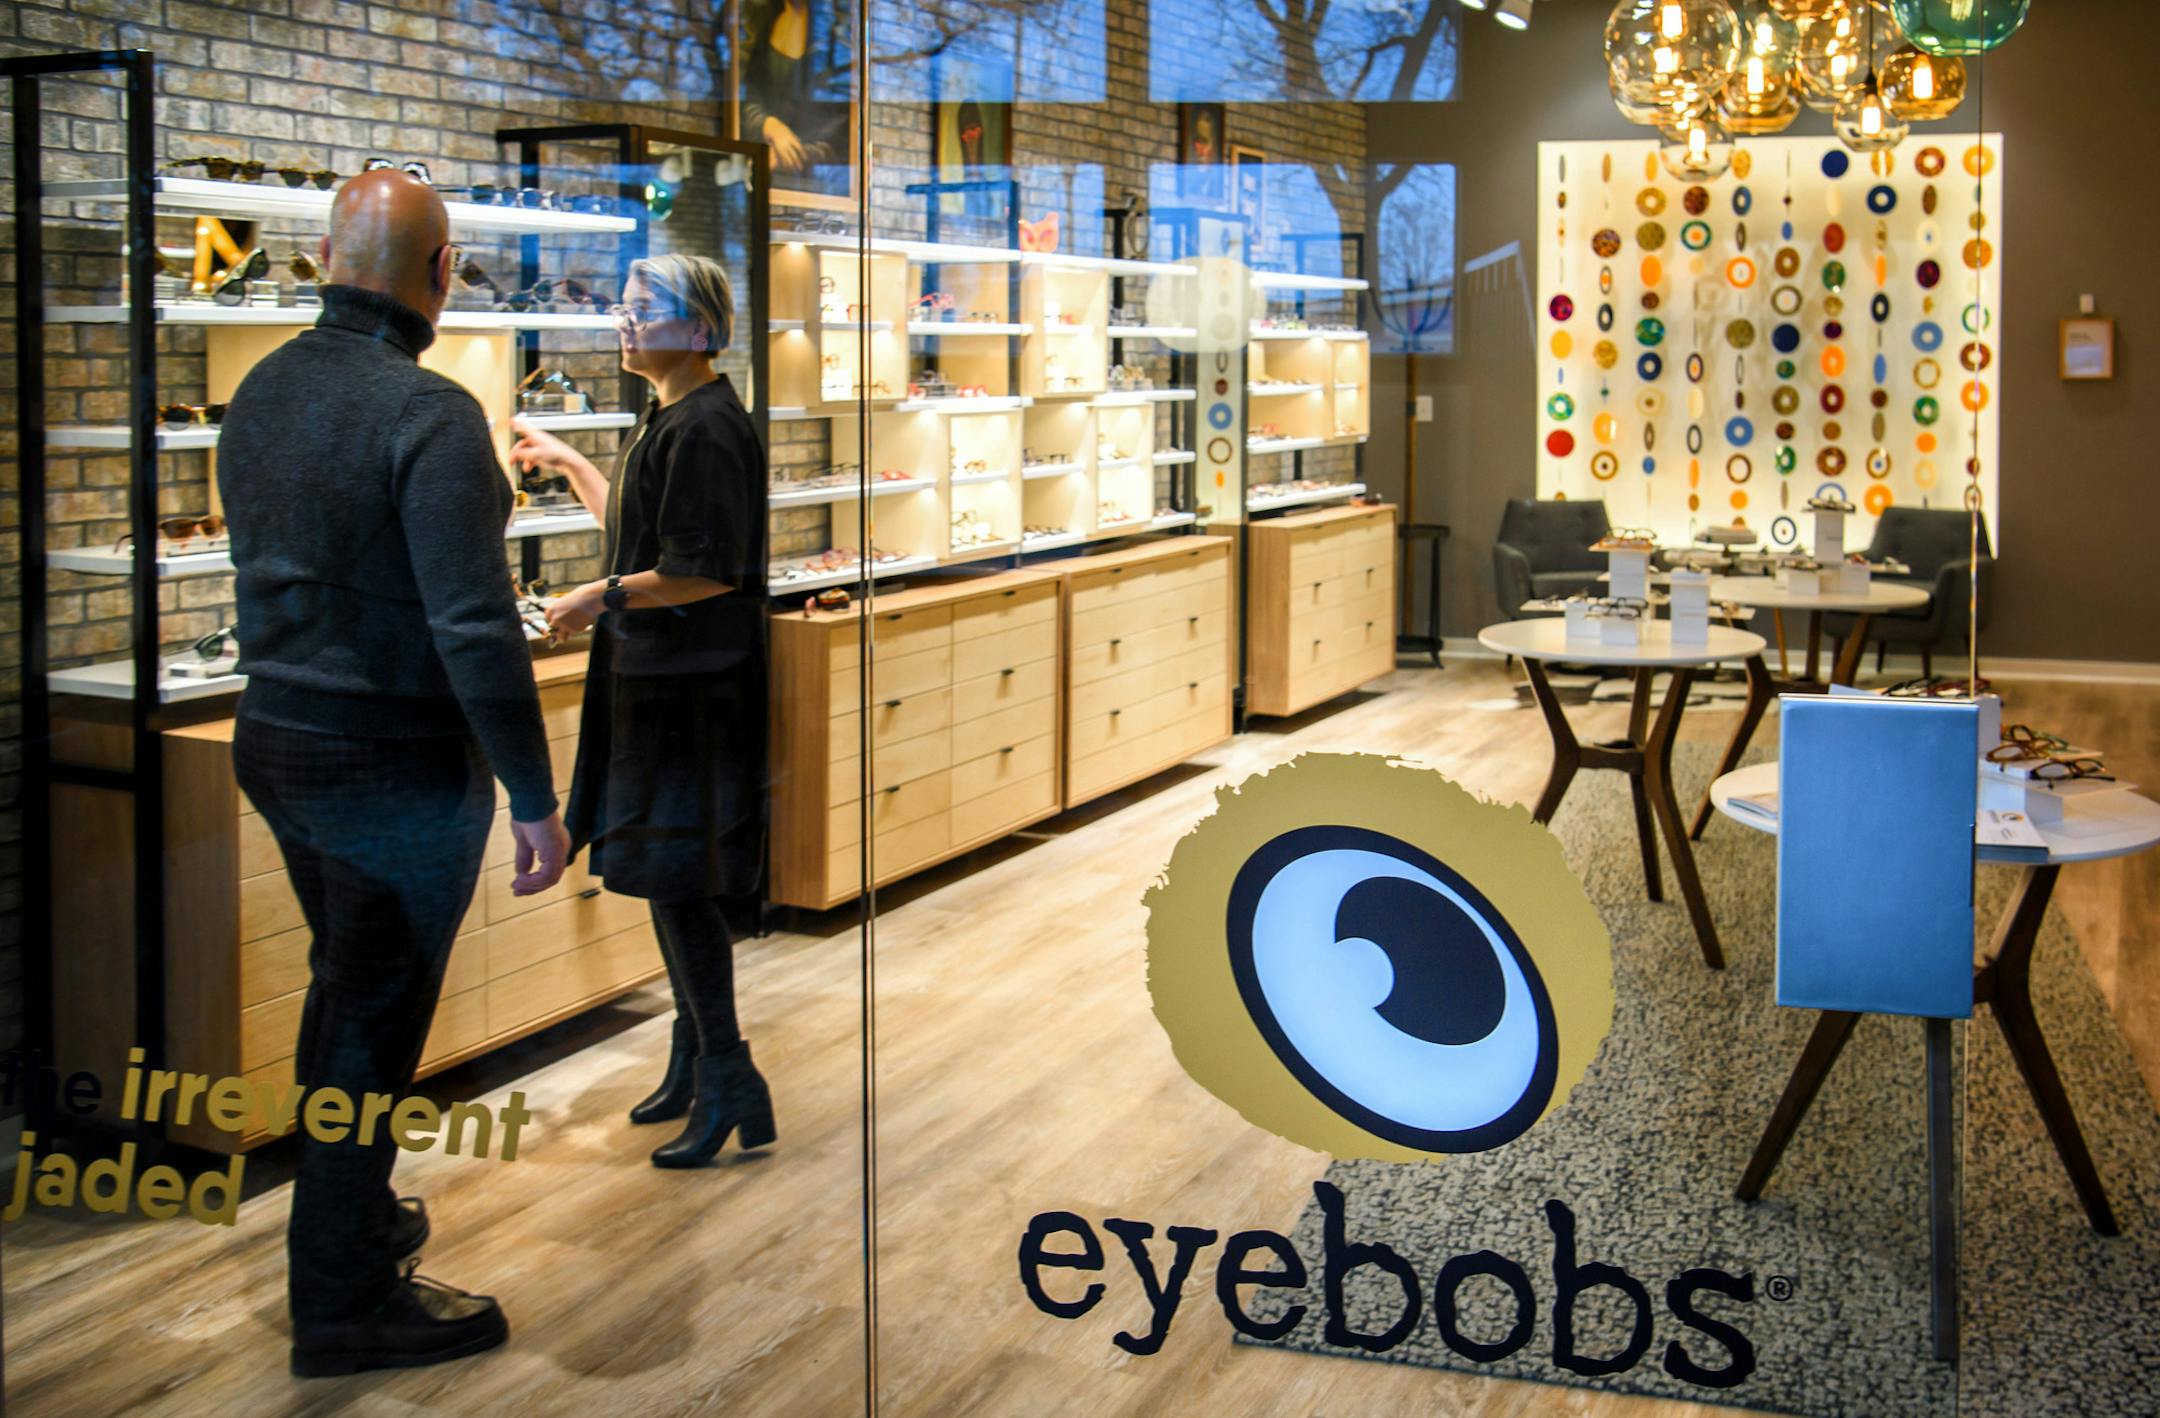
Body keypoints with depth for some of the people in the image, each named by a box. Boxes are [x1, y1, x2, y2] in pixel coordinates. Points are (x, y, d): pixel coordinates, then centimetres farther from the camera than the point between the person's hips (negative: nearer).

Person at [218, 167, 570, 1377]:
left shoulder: (262, 390, 4)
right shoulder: (428, 414, -21)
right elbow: (476, 629, -24)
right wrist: (537, 802, -19)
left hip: (276, 741, 8)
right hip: (394, 772, -8)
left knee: (342, 993, 23)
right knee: (375, 1026, 3)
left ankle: (353, 1213, 40)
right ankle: (346, 1301, 14)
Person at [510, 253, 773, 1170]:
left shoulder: (706, 430, -17)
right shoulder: (668, 421, 15)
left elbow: (708, 571, -22)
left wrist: (606, 598, -14)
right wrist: (568, 462, 32)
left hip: (691, 687, -10)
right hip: (656, 679, 10)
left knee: (679, 878, -9)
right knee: (669, 878, 15)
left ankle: (730, 1086, -4)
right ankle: (694, 1062, 26)